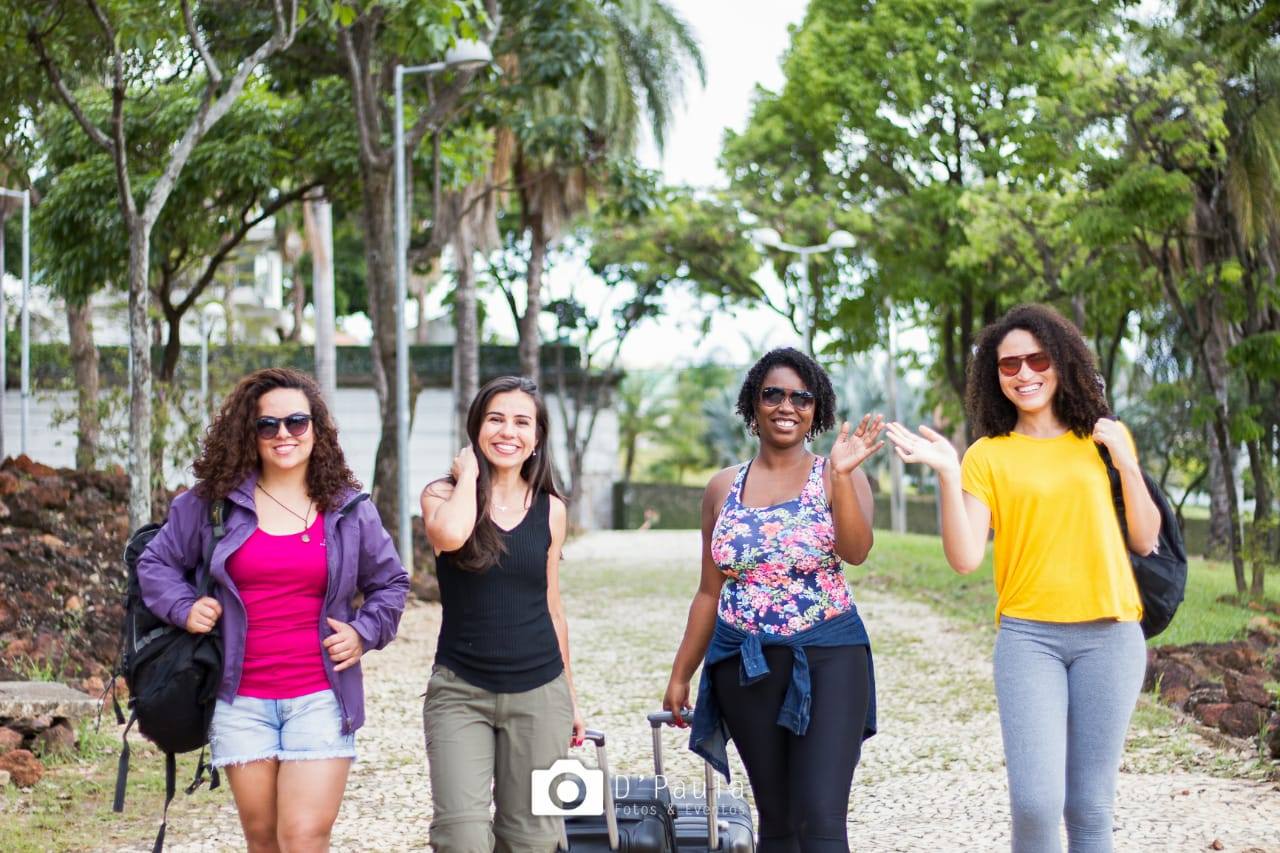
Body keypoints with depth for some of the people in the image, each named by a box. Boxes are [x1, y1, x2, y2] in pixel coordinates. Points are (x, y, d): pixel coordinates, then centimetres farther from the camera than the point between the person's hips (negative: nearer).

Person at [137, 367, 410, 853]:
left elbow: (390, 582, 16)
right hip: (241, 699, 1)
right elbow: (157, 562, 14)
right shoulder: (212, 502, 3)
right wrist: (183, 608, -3)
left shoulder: (349, 509, 5)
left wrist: (364, 632, 0)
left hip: (320, 698, -1)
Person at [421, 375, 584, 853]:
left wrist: (569, 698, 17)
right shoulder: (445, 494, -1)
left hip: (538, 693, 3)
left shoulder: (550, 509, 6)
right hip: (460, 691, -2)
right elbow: (449, 536, -27)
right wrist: (468, 472, -9)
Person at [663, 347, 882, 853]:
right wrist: (680, 675, 14)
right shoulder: (723, 489, 10)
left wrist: (840, 476, -27)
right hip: (746, 665, 3)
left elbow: (856, 552, -17)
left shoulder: (838, 477, 1)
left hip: (827, 658, -3)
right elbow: (709, 593, 14)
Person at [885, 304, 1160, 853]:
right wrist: (947, 475, -14)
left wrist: (1126, 463, -1)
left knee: (1090, 806, 0)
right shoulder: (988, 456, 5)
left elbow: (1144, 541, 10)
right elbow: (965, 559, -5)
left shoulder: (1102, 438, 11)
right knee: (1036, 802, -14)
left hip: (1108, 634, 1)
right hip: (1028, 636, -1)